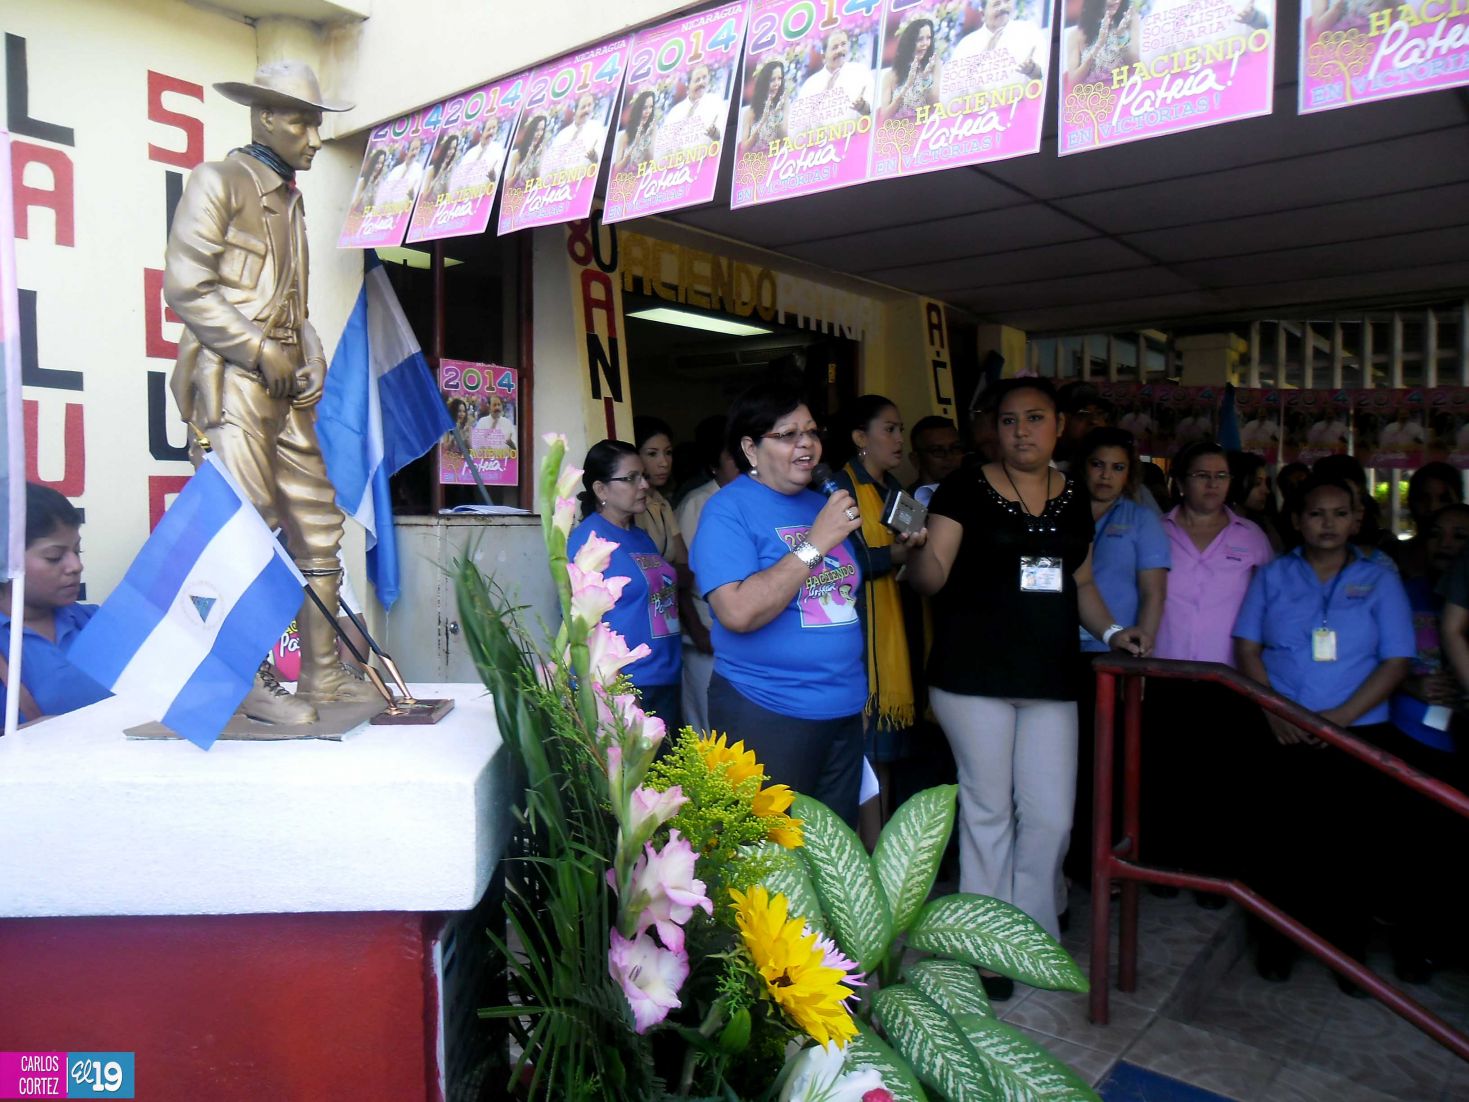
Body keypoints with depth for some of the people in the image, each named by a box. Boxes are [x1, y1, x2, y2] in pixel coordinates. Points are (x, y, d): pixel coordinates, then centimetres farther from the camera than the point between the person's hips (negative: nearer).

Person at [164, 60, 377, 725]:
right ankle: (246, 684, 0)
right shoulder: (218, 182, 0)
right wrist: (260, 352, -13)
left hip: (287, 391, 8)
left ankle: (322, 674, 11)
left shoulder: (290, 199, 22)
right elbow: (185, 287, -10)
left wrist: (311, 359, 8)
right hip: (230, 383, -8)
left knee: (318, 529, 5)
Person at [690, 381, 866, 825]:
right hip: (767, 716, -7)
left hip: (843, 708, 7)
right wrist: (815, 544, -23)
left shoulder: (823, 504, 12)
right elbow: (739, 612, -25)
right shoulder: (728, 509, -10)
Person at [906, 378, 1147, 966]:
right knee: (989, 810, 7)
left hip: (1050, 679, 4)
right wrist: (917, 546, -29)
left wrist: (1110, 630, 6)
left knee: (1051, 816, 7)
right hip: (975, 675, -4)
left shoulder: (1073, 498, 12)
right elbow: (932, 578, -9)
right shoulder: (966, 489, -4)